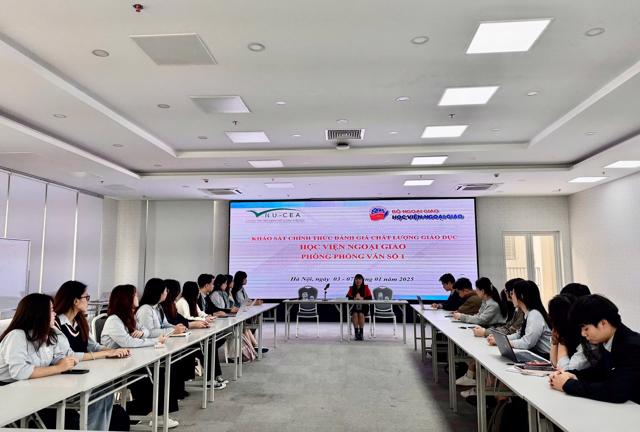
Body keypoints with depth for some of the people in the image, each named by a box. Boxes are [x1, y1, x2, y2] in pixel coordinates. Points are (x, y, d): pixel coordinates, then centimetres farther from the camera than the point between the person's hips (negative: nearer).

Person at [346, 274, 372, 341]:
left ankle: (361, 333, -22)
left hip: (363, 307, -1)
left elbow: (370, 298, -12)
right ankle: (356, 333, -24)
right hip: (354, 307, 1)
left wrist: (362, 298, -29)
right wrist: (354, 298, -30)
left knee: (361, 314, -32)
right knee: (355, 314, -30)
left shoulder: (366, 288, -2)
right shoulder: (352, 288, 2)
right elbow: (348, 298, -10)